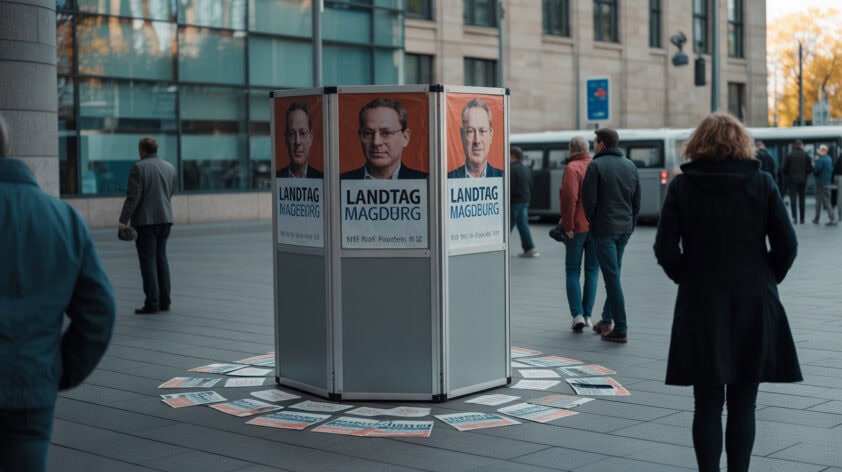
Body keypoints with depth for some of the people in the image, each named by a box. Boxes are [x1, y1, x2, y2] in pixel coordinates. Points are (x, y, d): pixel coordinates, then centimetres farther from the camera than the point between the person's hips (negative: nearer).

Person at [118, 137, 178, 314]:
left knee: (148, 261, -3)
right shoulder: (170, 167, 10)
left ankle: (152, 304, -4)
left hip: (145, 220, -6)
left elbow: (133, 196, -16)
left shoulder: (139, 167, -10)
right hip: (165, 219, 6)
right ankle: (164, 301, 16)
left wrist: (123, 220, -16)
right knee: (161, 258, 15)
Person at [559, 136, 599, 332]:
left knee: (572, 272, 5)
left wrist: (568, 225, -13)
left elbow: (570, 198, -20)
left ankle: (577, 314, -7)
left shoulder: (572, 168, -10)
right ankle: (587, 315, 10)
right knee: (592, 270, 12)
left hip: (578, 227, -4)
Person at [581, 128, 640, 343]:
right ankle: (607, 320, 24)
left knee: (612, 276, -6)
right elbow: (637, 200, 12)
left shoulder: (596, 166, -10)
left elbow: (589, 198, -13)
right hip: (625, 228, 6)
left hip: (604, 228, -6)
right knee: (613, 274, 18)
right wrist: (631, 224, 18)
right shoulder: (630, 166, 11)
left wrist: (591, 219, 4)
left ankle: (620, 329, -6)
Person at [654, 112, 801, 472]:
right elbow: (786, 244, -4)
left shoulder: (682, 185, -3)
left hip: (701, 307, 0)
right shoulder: (761, 183, -2)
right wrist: (765, 280, 10)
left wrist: (689, 279, 7)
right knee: (742, 404, 8)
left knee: (708, 404, 7)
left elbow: (665, 249, -8)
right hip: (754, 307, 1)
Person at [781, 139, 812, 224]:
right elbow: (810, 169, -2)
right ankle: (802, 218, 13)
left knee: (793, 198, -3)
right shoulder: (805, 155, 0)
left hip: (792, 180, -2)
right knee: (802, 199, 11)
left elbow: (784, 169, -7)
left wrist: (787, 174, 13)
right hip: (803, 180, 2)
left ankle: (794, 217, -17)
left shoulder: (789, 155, -5)